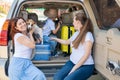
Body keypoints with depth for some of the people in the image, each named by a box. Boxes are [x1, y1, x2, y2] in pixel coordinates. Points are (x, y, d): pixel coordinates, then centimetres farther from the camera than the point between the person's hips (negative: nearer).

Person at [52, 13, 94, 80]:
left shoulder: (88, 35, -11)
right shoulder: (76, 33, 13)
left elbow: (86, 55, -16)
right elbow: (66, 42, 33)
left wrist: (74, 69, -17)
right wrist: (55, 39, 38)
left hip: (85, 66, -6)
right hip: (72, 62, 6)